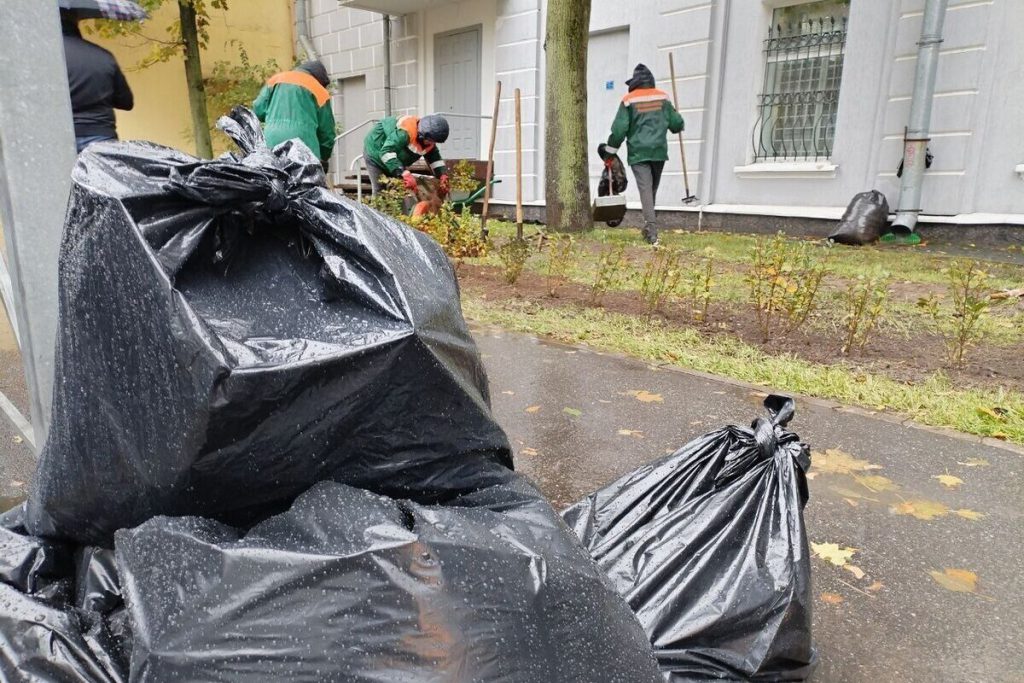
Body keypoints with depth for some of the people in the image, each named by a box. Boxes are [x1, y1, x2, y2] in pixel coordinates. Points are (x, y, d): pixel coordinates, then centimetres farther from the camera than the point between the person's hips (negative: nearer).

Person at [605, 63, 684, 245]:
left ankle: (652, 228, -22)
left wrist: (610, 151, 4)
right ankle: (649, 228, 23)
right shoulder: (662, 97, 8)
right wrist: (677, 125, 34)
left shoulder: (629, 100, -1)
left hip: (638, 152, -3)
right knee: (653, 189, 15)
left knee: (645, 189, -9)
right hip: (659, 150, 3)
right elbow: (676, 123, 9)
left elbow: (619, 128, -5)